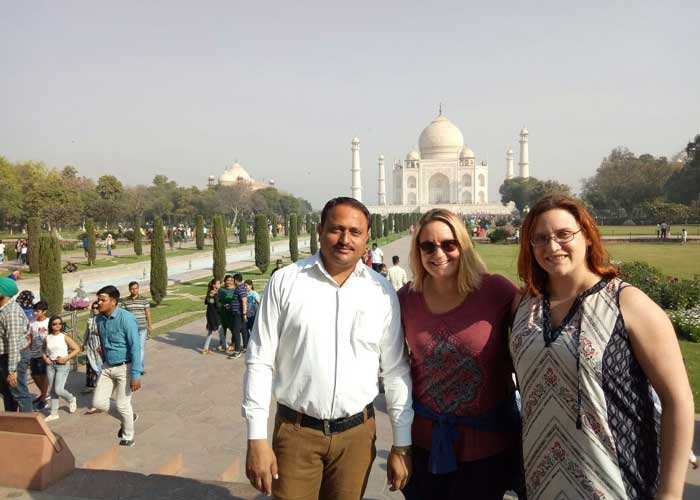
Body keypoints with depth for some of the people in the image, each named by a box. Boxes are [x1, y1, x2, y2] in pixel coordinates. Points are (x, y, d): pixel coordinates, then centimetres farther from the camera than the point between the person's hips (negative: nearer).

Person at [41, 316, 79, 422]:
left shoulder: (64, 337, -7)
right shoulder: (47, 338, 4)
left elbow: (77, 349, -8)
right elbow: (43, 349, 23)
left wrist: (65, 358, -14)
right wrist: (45, 358, 4)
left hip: (63, 365, -4)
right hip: (50, 365, 4)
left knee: (58, 390, -11)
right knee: (52, 390, 10)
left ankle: (71, 399, 20)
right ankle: (54, 413, 20)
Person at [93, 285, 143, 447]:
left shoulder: (126, 318, -22)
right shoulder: (100, 318, 1)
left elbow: (135, 347, -22)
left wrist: (136, 375, -24)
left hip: (125, 367, -7)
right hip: (107, 367, 7)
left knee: (122, 405, 3)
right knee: (98, 402, 5)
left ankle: (128, 438, 27)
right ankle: (128, 417, 29)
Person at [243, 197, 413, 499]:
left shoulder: (382, 291, -1)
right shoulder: (285, 281, -6)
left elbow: (396, 371, 3)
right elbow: (260, 362, -4)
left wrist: (401, 445, 5)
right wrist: (257, 439, -6)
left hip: (357, 433, 2)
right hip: (296, 431, -1)